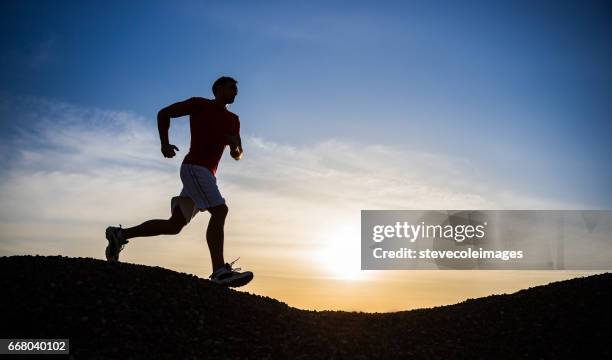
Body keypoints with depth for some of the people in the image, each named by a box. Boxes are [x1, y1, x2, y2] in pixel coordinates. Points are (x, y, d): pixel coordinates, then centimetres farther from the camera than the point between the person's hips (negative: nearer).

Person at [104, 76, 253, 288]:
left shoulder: (232, 120, 19)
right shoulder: (199, 104, 3)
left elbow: (237, 155, 16)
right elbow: (164, 113, 5)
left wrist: (235, 144, -8)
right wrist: (165, 143, -8)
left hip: (207, 173, 8)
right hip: (195, 167, -8)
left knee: (174, 225, 5)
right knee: (219, 210, -23)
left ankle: (120, 234, 16)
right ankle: (219, 270, -29)